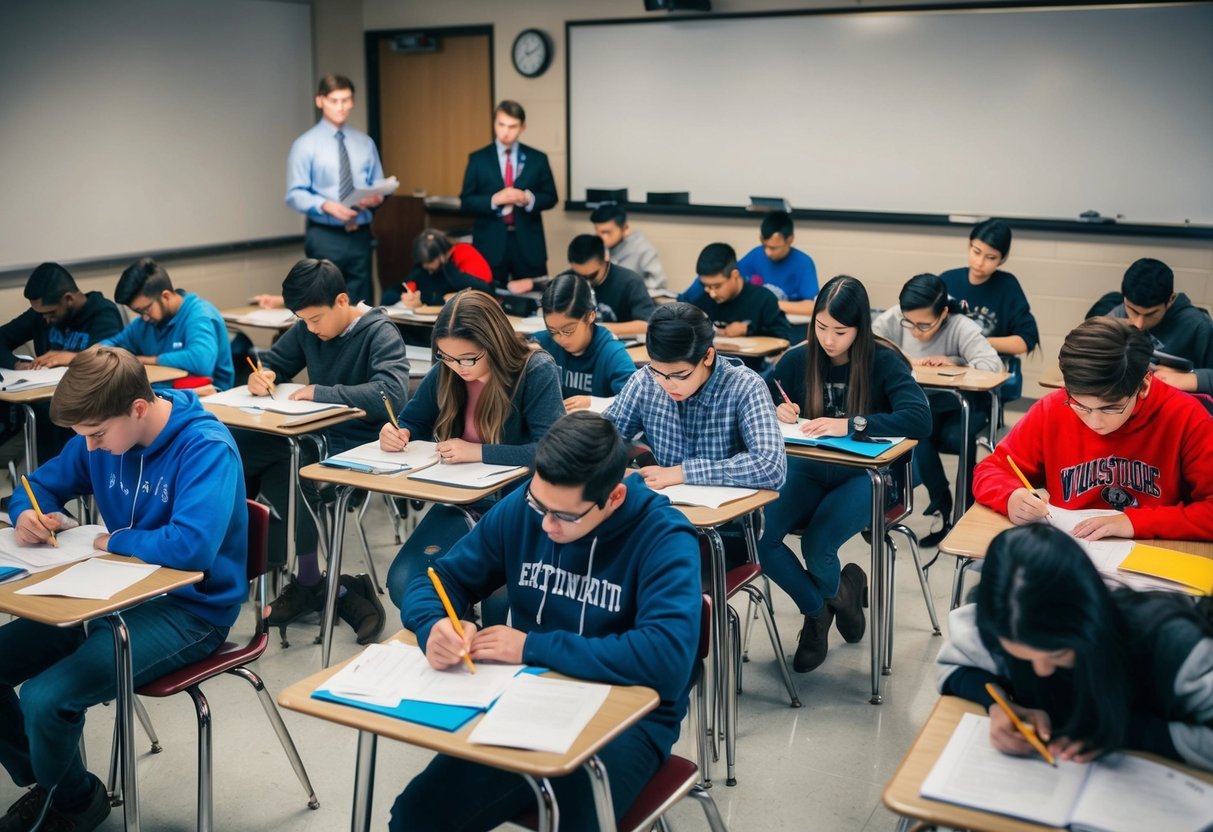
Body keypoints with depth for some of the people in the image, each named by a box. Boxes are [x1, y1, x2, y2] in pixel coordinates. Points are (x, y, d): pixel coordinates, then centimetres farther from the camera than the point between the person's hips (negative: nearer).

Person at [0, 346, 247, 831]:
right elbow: (43, 483, 18)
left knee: (45, 698, -22)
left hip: (189, 610, -8)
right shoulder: (101, 436, 1)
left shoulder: (206, 447, -23)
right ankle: (44, 781, 24)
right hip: (118, 594, 8)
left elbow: (192, 546, -38)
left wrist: (115, 541, -19)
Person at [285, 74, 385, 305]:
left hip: (360, 235, 4)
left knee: (360, 307, 7)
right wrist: (326, 205, -24)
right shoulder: (306, 144, -2)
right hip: (325, 236, -4)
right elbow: (295, 195, -6)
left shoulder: (365, 143, 11)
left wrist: (376, 198, -9)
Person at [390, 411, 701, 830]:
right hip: (527, 701, 4)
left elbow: (667, 660, -29)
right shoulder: (521, 508, -2)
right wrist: (435, 628, -19)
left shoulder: (665, 538, -16)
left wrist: (533, 647, -24)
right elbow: (439, 579, 6)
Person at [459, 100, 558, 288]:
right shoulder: (478, 159, 3)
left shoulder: (537, 159, 6)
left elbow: (550, 197, 8)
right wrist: (494, 199, -16)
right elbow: (466, 201, 2)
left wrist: (528, 198, -13)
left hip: (528, 243, 1)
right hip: (491, 243, -1)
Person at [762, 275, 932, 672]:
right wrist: (775, 411, -11)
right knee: (758, 535, -23)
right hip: (807, 469, 4)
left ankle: (834, 594, 12)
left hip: (863, 475, -3)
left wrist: (851, 425, -32)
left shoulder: (883, 361, -9)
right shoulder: (798, 359, 0)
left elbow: (920, 419, -24)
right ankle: (818, 608, 5)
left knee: (815, 546, -29)